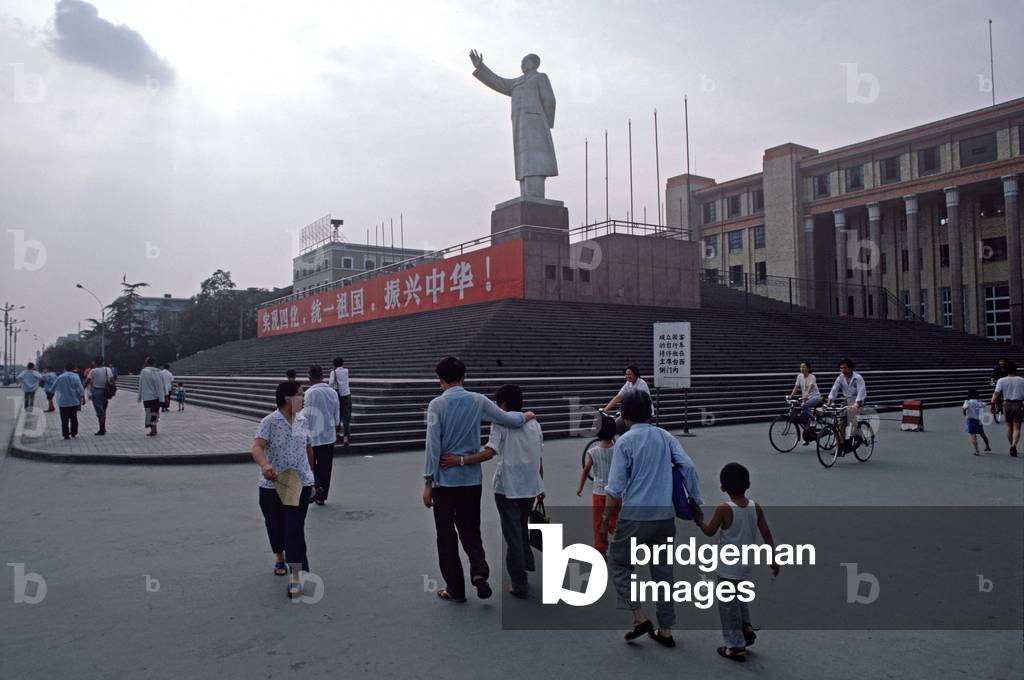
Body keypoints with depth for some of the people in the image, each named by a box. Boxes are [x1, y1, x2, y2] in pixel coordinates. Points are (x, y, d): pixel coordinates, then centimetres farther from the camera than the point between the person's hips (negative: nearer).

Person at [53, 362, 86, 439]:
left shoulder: (60, 377, 1)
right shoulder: (75, 377, -5)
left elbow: (53, 388, 13)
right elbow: (80, 388, -10)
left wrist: (52, 393, 34)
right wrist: (83, 398, -5)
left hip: (62, 402, 0)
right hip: (74, 401, 0)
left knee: (64, 419, 4)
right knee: (73, 418, 11)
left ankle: (65, 434, 1)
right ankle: (73, 433, 14)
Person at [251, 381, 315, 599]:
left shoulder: (302, 420, 4)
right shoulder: (269, 422, -11)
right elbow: (257, 447, -24)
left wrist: (310, 473, 25)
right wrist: (265, 465, -45)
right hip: (272, 485, -1)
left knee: (295, 528, -7)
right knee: (275, 526, 15)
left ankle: (295, 578, -5)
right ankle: (280, 558, 45)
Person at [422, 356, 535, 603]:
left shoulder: (437, 404, -10)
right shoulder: (478, 401, -1)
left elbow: (433, 445, -13)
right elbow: (507, 419, -1)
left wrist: (428, 482, -8)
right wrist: (526, 416, 21)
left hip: (445, 480, -3)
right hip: (472, 479, 3)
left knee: (446, 535, 10)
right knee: (470, 530, 17)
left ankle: (455, 589, 17)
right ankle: (479, 571, -6)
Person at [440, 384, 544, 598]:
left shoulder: (501, 423, -11)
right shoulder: (534, 423, 9)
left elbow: (490, 452, -26)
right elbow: (539, 459, 13)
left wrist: (460, 460, -30)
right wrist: (540, 487, 21)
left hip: (507, 487, -6)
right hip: (531, 487, 6)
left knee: (512, 535, 3)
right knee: (522, 528, 28)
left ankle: (519, 584, 8)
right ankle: (527, 562, 40)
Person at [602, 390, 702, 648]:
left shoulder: (625, 441, -8)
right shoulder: (665, 437, 5)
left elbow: (616, 487, -10)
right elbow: (688, 467, -3)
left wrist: (605, 520, -2)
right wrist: (695, 502, 6)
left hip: (635, 516, -5)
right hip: (665, 515, 5)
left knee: (619, 564, 15)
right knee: (663, 571, 16)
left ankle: (640, 617, 6)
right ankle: (665, 630, 23)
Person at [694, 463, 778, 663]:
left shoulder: (724, 509, -20)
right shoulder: (756, 508, -6)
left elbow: (709, 532, -9)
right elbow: (767, 535, -2)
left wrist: (699, 519, 10)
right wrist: (773, 560, 9)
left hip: (728, 567, -6)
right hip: (747, 565, 6)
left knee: (728, 605, 8)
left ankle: (736, 647, 15)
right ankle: (746, 626, 24)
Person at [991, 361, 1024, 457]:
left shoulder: (1001, 381, -3)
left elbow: (996, 393, -13)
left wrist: (993, 404, -16)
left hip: (1007, 404, 1)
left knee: (1009, 427, 15)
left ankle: (1012, 446, 25)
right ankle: (1013, 445, -22)